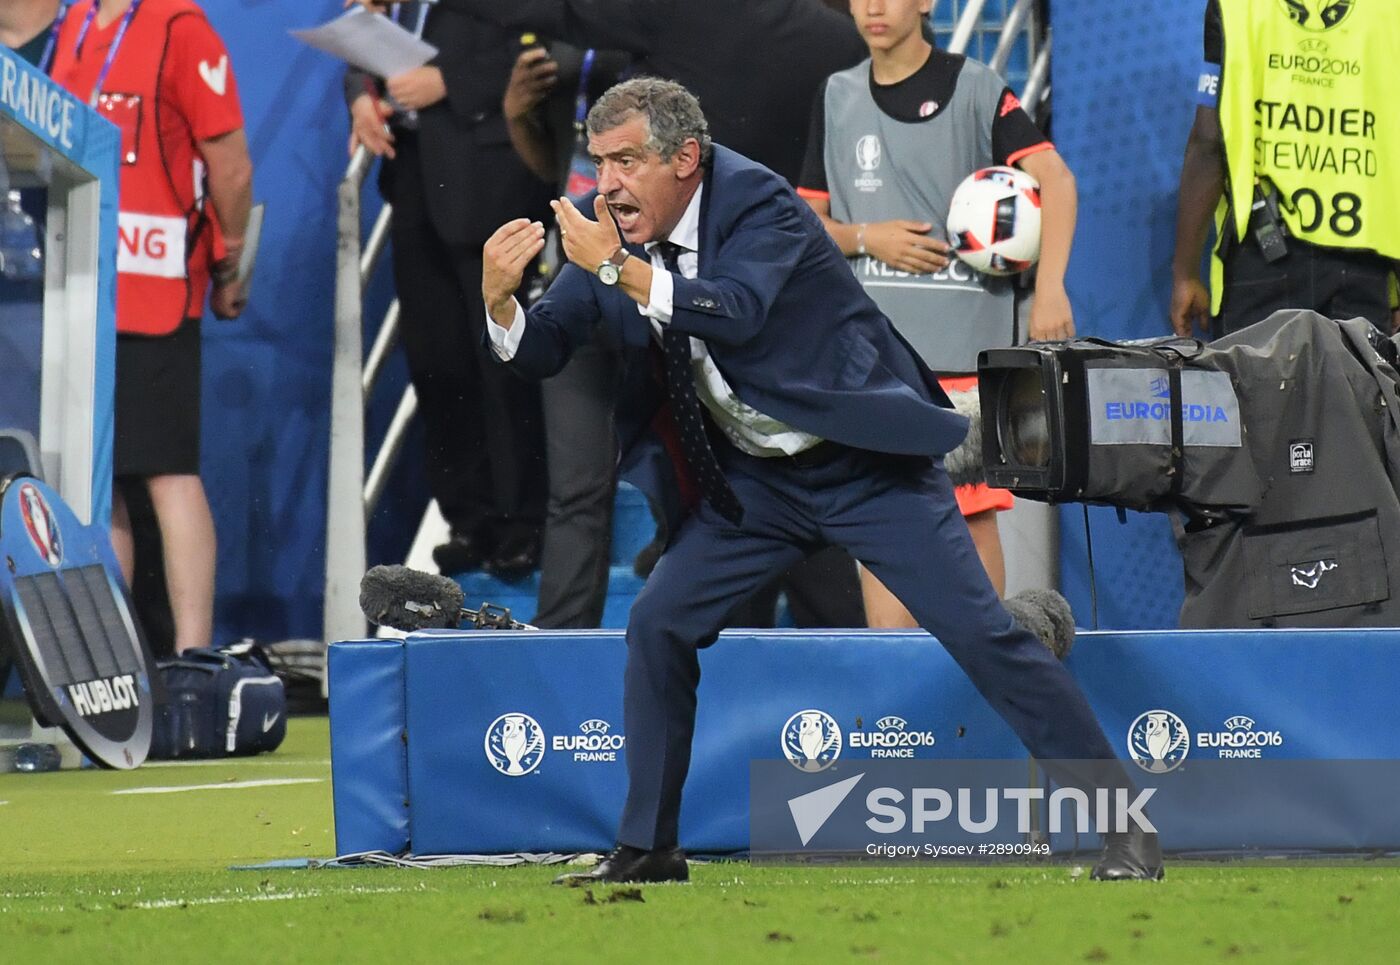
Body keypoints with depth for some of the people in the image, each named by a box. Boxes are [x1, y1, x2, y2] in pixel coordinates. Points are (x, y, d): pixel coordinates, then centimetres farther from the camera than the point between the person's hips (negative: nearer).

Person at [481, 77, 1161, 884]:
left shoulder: (758, 203, -19)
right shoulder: (615, 231, -1)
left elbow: (737, 313, -36)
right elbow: (537, 354, -2)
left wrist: (617, 269, -40)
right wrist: (500, 299, -23)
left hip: (866, 462, -6)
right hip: (753, 478, 6)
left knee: (982, 631, -10)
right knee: (658, 627, -4)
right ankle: (649, 847, 8)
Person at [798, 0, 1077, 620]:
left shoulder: (976, 90, -2)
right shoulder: (837, 99, 12)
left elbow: (1055, 179, -12)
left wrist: (1050, 287, -25)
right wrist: (866, 238, -6)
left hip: (968, 341, -3)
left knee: (973, 511, 0)